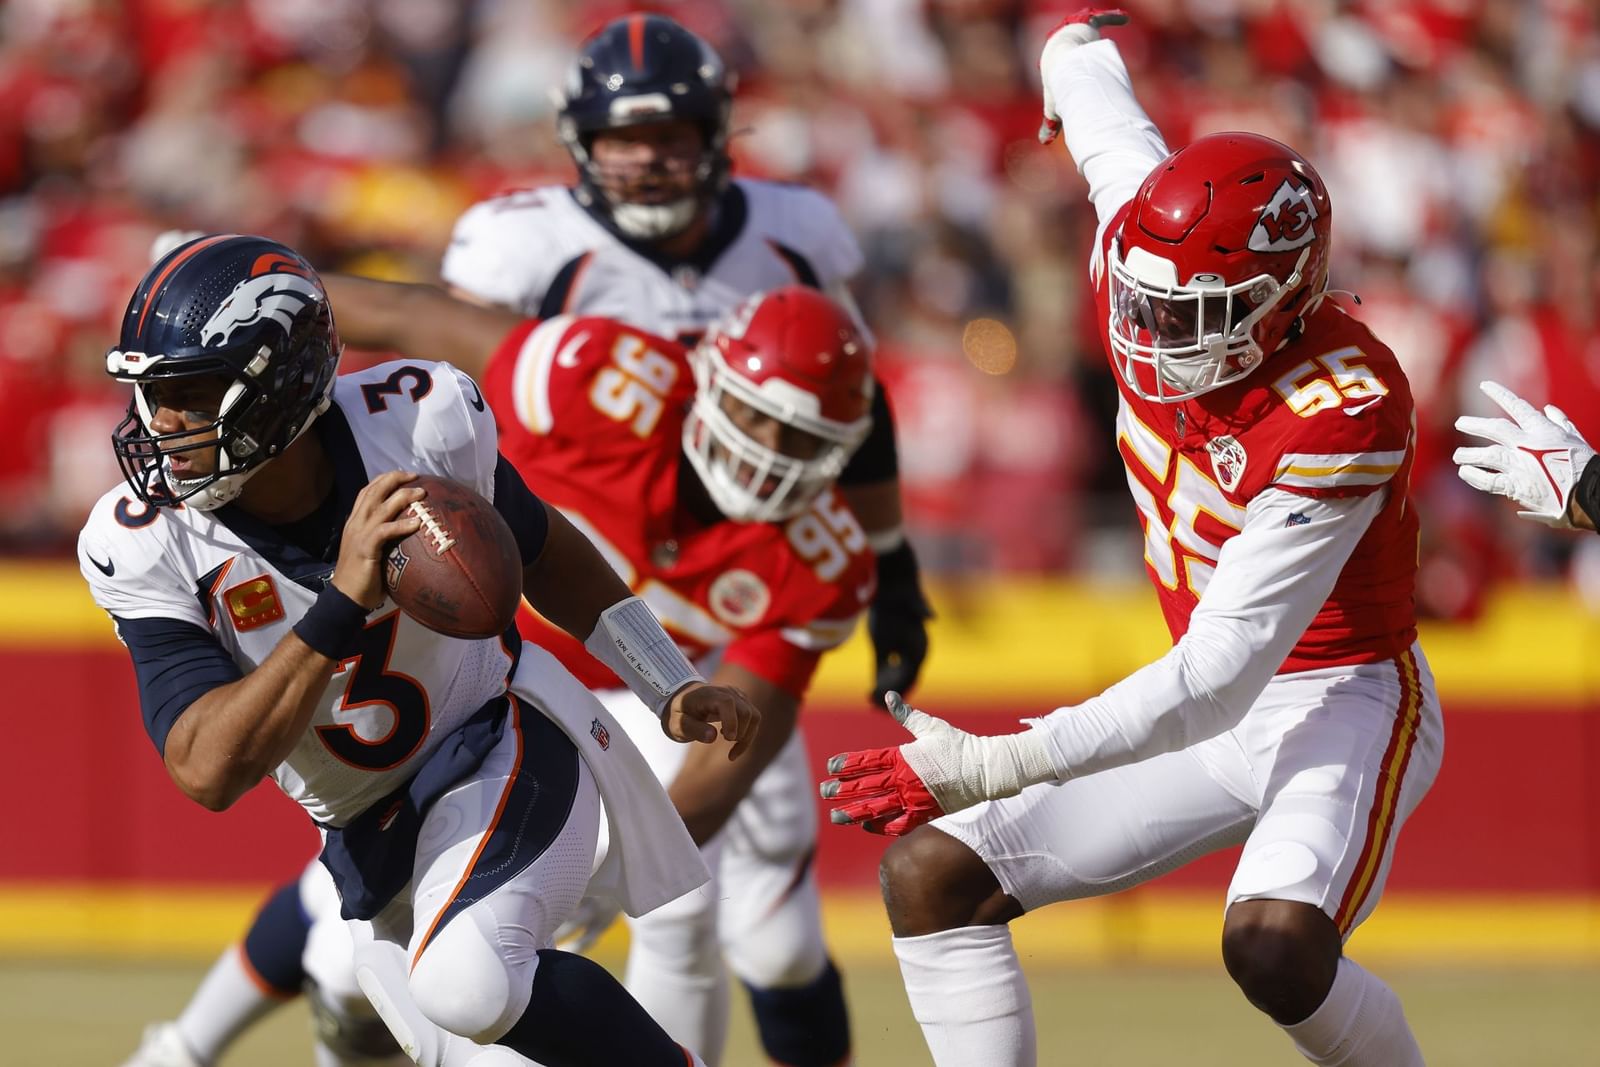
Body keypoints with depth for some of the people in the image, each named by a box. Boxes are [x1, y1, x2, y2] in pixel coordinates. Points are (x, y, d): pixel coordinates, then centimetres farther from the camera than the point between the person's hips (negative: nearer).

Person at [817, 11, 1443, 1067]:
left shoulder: (1340, 414, -30)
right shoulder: (1152, 278, -11)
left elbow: (1218, 682, -32)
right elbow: (1117, 136, 14)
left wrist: (987, 767, -35)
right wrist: (1082, 45, 40)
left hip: (1343, 696, -8)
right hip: (1213, 707, 8)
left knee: (1276, 947, -34)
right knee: (931, 874, 1)